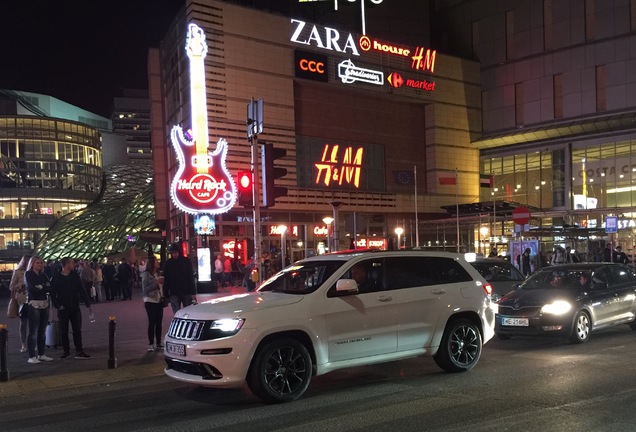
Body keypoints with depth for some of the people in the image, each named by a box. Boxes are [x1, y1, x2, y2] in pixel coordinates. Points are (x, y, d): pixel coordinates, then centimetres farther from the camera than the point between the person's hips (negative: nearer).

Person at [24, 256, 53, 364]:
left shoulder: (43, 275, 17)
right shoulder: (28, 274, 2)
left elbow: (50, 287, 5)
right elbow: (31, 288, -11)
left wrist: (40, 288, -8)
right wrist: (44, 288, 0)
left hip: (44, 303, 5)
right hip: (33, 304, -5)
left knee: (42, 331, 6)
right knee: (33, 331, -7)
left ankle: (41, 354, 12)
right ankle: (31, 356, -5)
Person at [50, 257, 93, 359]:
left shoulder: (75, 276, 3)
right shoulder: (56, 278, -5)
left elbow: (82, 291, 4)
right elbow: (52, 294, -2)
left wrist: (88, 304, 2)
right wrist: (58, 305, -11)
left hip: (75, 307, 2)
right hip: (63, 309, -2)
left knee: (77, 330, 2)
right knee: (63, 331, 7)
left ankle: (79, 351, 5)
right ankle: (66, 350, 20)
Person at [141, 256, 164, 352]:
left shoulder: (157, 274, 11)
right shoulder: (146, 274, -7)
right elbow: (145, 289, -13)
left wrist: (161, 282, 0)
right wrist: (156, 282, -18)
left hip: (158, 301, 6)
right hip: (150, 302, -6)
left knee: (159, 323, 5)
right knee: (152, 323, -6)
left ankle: (158, 344, 11)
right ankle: (151, 344, -1)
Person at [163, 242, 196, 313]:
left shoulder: (186, 261, 0)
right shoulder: (168, 263, 2)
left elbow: (191, 278, 0)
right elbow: (166, 280, 3)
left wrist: (193, 292, -6)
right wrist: (166, 295, -2)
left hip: (187, 292, 0)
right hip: (174, 294, 0)